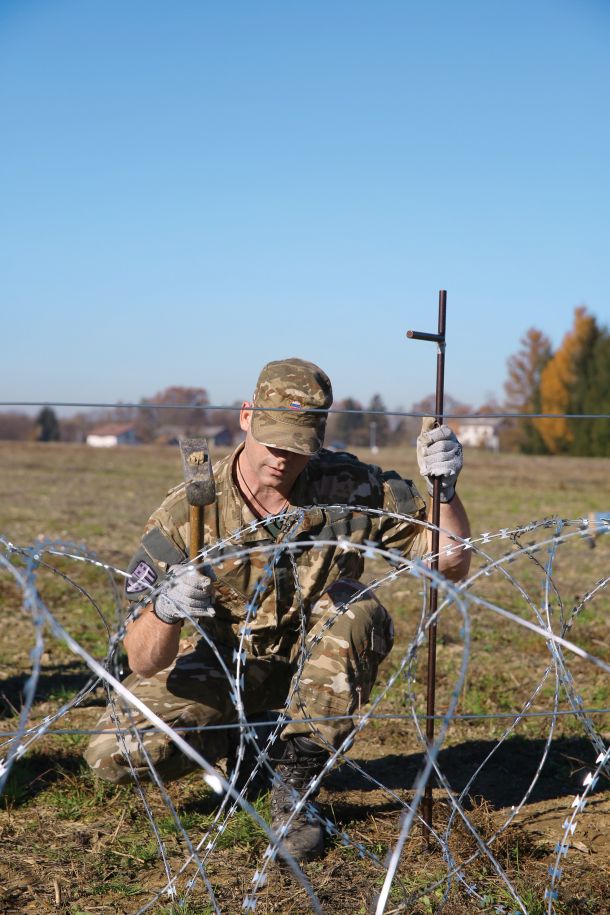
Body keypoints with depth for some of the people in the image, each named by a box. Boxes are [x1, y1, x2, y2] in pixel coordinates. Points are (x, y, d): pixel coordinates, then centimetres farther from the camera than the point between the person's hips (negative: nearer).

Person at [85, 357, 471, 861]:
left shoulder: (351, 488, -20)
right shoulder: (187, 512, -22)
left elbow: (452, 563, -14)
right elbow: (144, 661, -23)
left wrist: (445, 487, -32)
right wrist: (164, 610, -46)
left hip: (319, 662, 1)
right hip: (224, 663, 0)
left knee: (357, 609, -32)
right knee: (116, 754, -22)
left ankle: (294, 781, -16)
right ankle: (238, 741, 11)